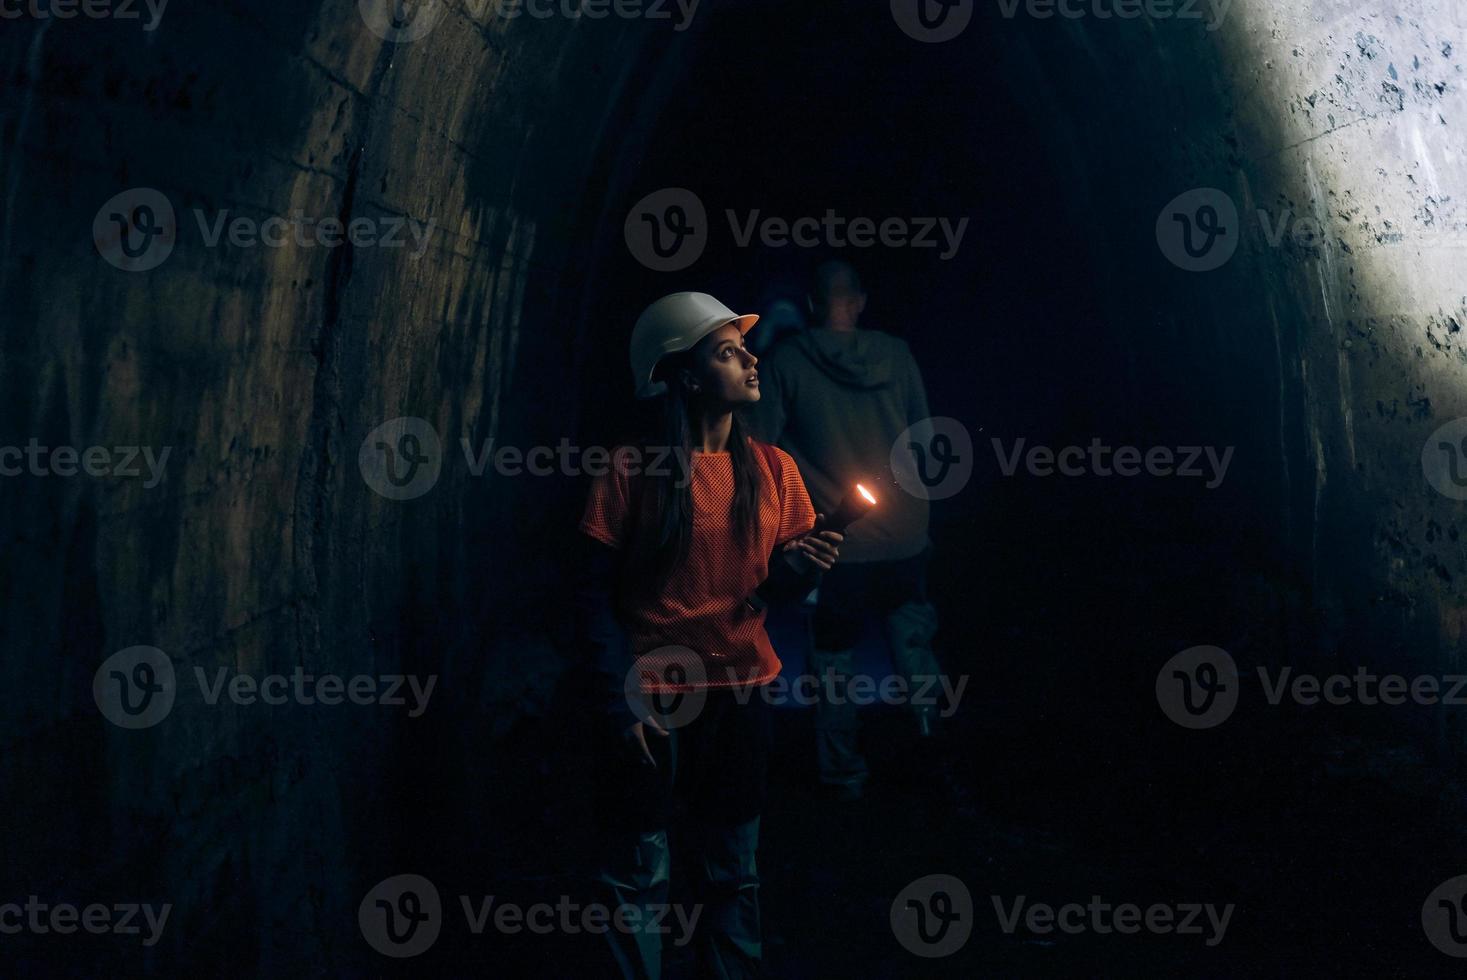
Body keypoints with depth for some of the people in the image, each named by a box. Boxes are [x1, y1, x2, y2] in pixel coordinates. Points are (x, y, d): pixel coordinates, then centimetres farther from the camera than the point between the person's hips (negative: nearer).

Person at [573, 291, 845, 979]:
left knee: (734, 872, 12)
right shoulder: (633, 470, -8)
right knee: (639, 876, 5)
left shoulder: (772, 469, 4)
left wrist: (802, 566, -16)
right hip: (652, 696, -3)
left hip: (740, 691, 3)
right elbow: (597, 596, -6)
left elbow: (777, 589, 7)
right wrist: (622, 704, -13)